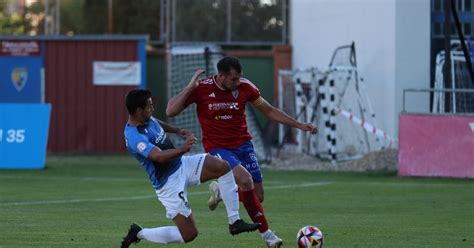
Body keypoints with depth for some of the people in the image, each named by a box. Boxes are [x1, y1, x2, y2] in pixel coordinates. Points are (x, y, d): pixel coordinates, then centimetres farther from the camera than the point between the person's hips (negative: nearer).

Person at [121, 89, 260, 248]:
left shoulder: (147, 119, 1)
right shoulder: (134, 137, -29)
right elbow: (159, 156, -44)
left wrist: (177, 131, 26)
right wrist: (182, 150, -58)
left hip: (181, 165, 9)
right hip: (170, 183, -9)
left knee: (223, 167, -10)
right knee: (189, 234, -6)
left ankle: (235, 222, -4)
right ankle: (139, 233, 13)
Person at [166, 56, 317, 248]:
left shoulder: (244, 87, -6)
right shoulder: (202, 88, -14)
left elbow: (268, 110, 6)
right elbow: (171, 111, -18)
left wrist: (299, 125, 2)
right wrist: (190, 87, -26)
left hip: (242, 145, 4)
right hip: (217, 148, -4)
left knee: (257, 195, -1)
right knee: (246, 180, -29)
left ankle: (221, 190, 29)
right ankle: (265, 232, -15)